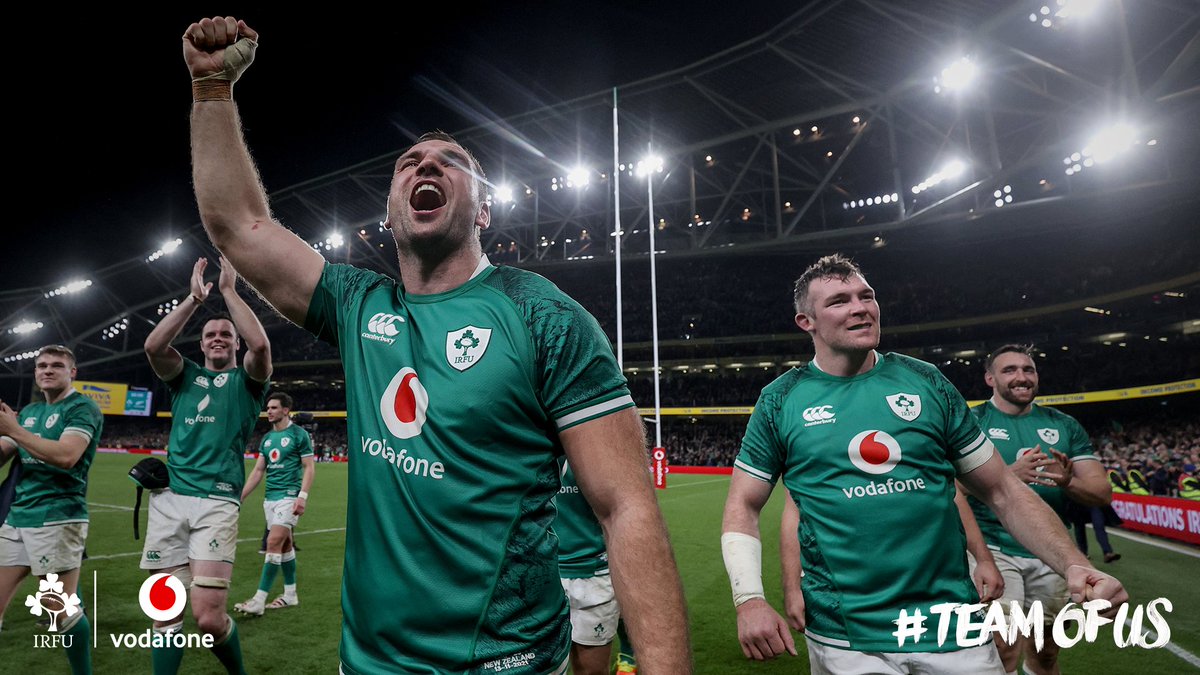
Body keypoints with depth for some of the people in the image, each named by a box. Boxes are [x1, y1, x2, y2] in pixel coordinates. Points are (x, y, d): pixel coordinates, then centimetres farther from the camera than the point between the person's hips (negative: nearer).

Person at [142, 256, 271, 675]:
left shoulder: (246, 380, 9)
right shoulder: (185, 376, 19)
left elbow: (260, 344, -13)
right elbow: (153, 345, -2)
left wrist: (229, 289, -5)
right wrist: (195, 298, -1)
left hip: (216, 500, -4)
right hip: (168, 498, 4)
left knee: (208, 615, -9)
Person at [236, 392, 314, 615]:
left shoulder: (299, 434, -7)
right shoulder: (266, 438, 13)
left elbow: (309, 467, -9)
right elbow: (258, 471, 17)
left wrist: (302, 496, -18)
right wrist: (240, 497, 12)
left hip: (289, 496, -7)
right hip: (270, 497, 7)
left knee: (273, 542, -12)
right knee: (285, 545, 12)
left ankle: (259, 600, -7)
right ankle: (290, 595, 22)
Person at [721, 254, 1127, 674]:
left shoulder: (925, 382, 2)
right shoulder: (781, 401, -4)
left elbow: (1001, 490, 7)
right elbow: (743, 506, -1)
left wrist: (1073, 564, -9)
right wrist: (750, 599, -15)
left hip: (954, 626, 3)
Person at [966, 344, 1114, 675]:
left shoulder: (1064, 425, 9)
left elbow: (1102, 491, 5)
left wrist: (1067, 481, -16)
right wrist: (1009, 473, -28)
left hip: (1052, 554, 5)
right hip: (993, 549, -4)